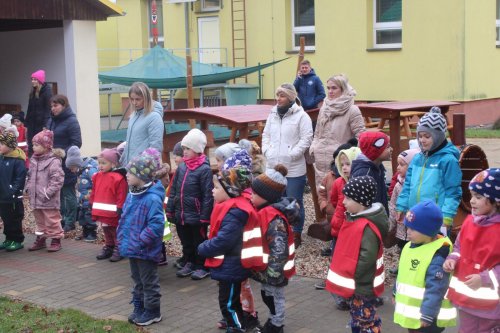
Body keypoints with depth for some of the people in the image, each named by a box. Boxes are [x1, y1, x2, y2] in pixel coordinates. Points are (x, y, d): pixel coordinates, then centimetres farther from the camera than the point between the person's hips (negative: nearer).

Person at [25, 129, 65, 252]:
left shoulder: (54, 161, -16)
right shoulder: (33, 160, 9)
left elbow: (57, 179, -20)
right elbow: (30, 176, 20)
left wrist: (48, 193, -21)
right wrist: (29, 188, 7)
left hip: (49, 200, -8)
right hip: (35, 198, 8)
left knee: (52, 220, 2)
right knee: (39, 220, 19)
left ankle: (56, 240, 14)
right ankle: (40, 239, 31)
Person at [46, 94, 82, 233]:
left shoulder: (71, 121, -12)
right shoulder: (51, 120, 10)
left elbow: (76, 143, -15)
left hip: (67, 163, -7)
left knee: (68, 192, 2)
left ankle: (70, 222, 11)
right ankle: (61, 219, 26)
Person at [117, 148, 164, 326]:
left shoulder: (152, 198, -24)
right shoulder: (132, 194, 4)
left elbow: (156, 225, -29)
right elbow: (124, 218, 16)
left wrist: (140, 241, -25)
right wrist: (122, 237, 9)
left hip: (146, 251, -9)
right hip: (132, 248, 9)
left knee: (149, 282, 7)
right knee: (137, 280, 21)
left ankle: (153, 312, 21)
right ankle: (139, 308, 35)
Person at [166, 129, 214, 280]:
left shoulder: (204, 169, -13)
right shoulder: (181, 167, 6)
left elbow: (208, 195, -15)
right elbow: (173, 190, 12)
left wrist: (204, 217, -16)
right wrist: (170, 210, 8)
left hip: (196, 216, -6)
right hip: (180, 215, 6)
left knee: (199, 242, 8)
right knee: (186, 242, 18)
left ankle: (202, 266, 21)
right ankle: (189, 263, 33)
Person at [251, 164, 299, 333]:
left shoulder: (274, 218, -29)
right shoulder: (264, 210, 2)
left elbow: (278, 247, -31)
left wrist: (273, 272, -30)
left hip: (273, 269, -10)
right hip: (265, 266, 10)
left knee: (274, 296, 8)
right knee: (267, 294, 24)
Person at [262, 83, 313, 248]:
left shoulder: (301, 116, -9)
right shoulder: (273, 114, 11)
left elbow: (306, 139, -12)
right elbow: (266, 135, 16)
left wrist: (290, 155, -17)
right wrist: (267, 151, 0)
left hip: (294, 169, -6)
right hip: (273, 167, 6)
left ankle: (296, 234, 17)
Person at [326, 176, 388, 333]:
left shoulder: (366, 227, -27)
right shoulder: (355, 219, 5)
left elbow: (366, 258, -30)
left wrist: (351, 277, -21)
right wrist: (346, 274, 12)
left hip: (362, 286, -10)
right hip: (355, 284, 10)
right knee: (357, 319, 23)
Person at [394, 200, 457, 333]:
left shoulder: (438, 256, -24)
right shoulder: (410, 246, 5)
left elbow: (435, 288, -27)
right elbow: (403, 274, 18)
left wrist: (427, 314, -28)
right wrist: (396, 294, 26)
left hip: (427, 314, -9)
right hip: (411, 310, 10)